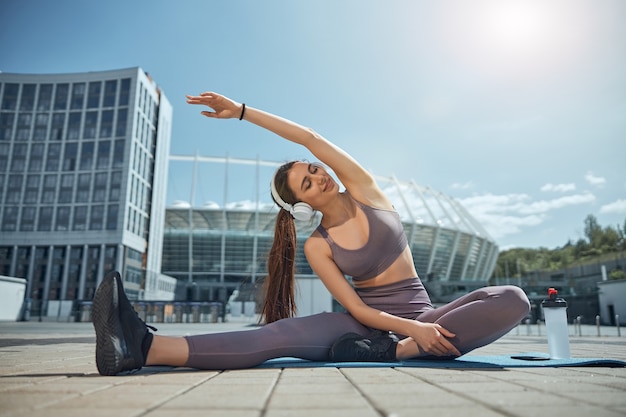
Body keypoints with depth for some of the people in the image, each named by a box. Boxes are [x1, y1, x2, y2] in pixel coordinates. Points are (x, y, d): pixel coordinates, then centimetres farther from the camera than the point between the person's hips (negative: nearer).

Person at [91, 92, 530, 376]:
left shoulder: (365, 191, -1)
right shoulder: (318, 245, -3)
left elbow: (312, 139, -10)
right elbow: (355, 308, -10)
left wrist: (242, 110, -10)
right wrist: (412, 329, -28)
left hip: (419, 315, 2)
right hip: (369, 320, -2)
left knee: (513, 300, -26)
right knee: (281, 334, -29)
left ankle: (392, 351, -32)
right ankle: (147, 347, -41)